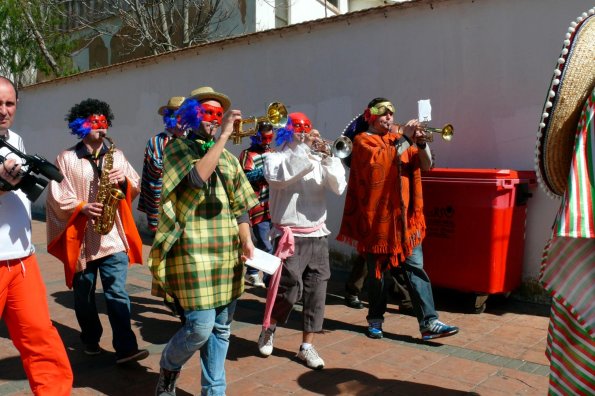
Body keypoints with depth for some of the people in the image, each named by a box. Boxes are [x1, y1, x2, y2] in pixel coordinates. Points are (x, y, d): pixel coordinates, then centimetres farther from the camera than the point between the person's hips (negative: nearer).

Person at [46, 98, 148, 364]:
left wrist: (124, 180, -11)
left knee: (117, 292, -4)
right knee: (84, 294, 13)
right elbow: (57, 197, -5)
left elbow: (135, 187, 10)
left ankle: (126, 347, -4)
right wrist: (82, 207, -19)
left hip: (113, 236, 1)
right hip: (81, 237, -1)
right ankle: (90, 340, 31)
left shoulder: (116, 154, 11)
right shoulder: (66, 158, 0)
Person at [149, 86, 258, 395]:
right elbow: (197, 176, -22)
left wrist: (246, 241, 2)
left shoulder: (229, 158, 15)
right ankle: (168, 367, 24)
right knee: (201, 326, -7)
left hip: (226, 252, 6)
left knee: (221, 329, 11)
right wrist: (224, 135, -20)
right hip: (193, 252, -5)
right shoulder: (178, 148, -1)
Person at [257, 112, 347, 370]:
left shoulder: (318, 160, 9)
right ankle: (268, 329, 22)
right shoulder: (276, 158, 0)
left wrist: (327, 158, -14)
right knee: (290, 287, -7)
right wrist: (303, 148, -21)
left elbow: (338, 187, -2)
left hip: (317, 235, 4)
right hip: (290, 235, -4)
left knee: (316, 289, 4)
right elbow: (276, 177, -23)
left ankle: (307, 347, 16)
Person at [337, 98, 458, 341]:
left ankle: (429, 323, 0)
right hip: (377, 216, -4)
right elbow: (381, 160, -21)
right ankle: (375, 320, 22)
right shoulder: (363, 141, 0)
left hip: (405, 216, 4)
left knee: (416, 268, -1)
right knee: (376, 271, 7)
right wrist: (405, 139, -17)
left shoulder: (398, 137, 15)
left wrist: (421, 143, -8)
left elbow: (426, 165, 9)